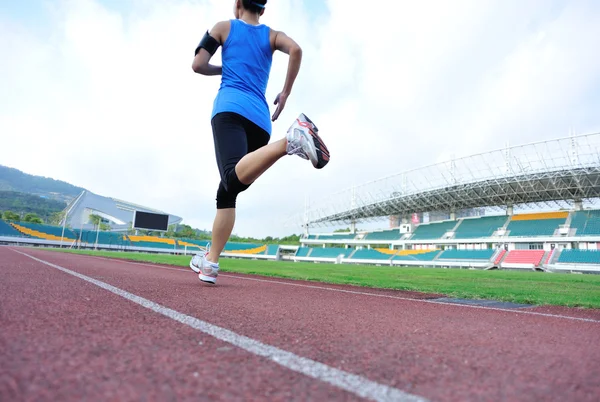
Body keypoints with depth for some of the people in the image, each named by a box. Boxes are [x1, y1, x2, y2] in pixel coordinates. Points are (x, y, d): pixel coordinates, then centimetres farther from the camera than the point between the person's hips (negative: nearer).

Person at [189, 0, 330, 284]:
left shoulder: (223, 27, 19)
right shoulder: (273, 35, 22)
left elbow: (198, 65, 11)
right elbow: (296, 50, 1)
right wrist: (285, 94, 9)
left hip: (230, 109, -3)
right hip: (261, 119, 4)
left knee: (235, 177, -29)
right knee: (227, 191, 8)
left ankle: (291, 140, -53)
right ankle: (210, 262, 6)